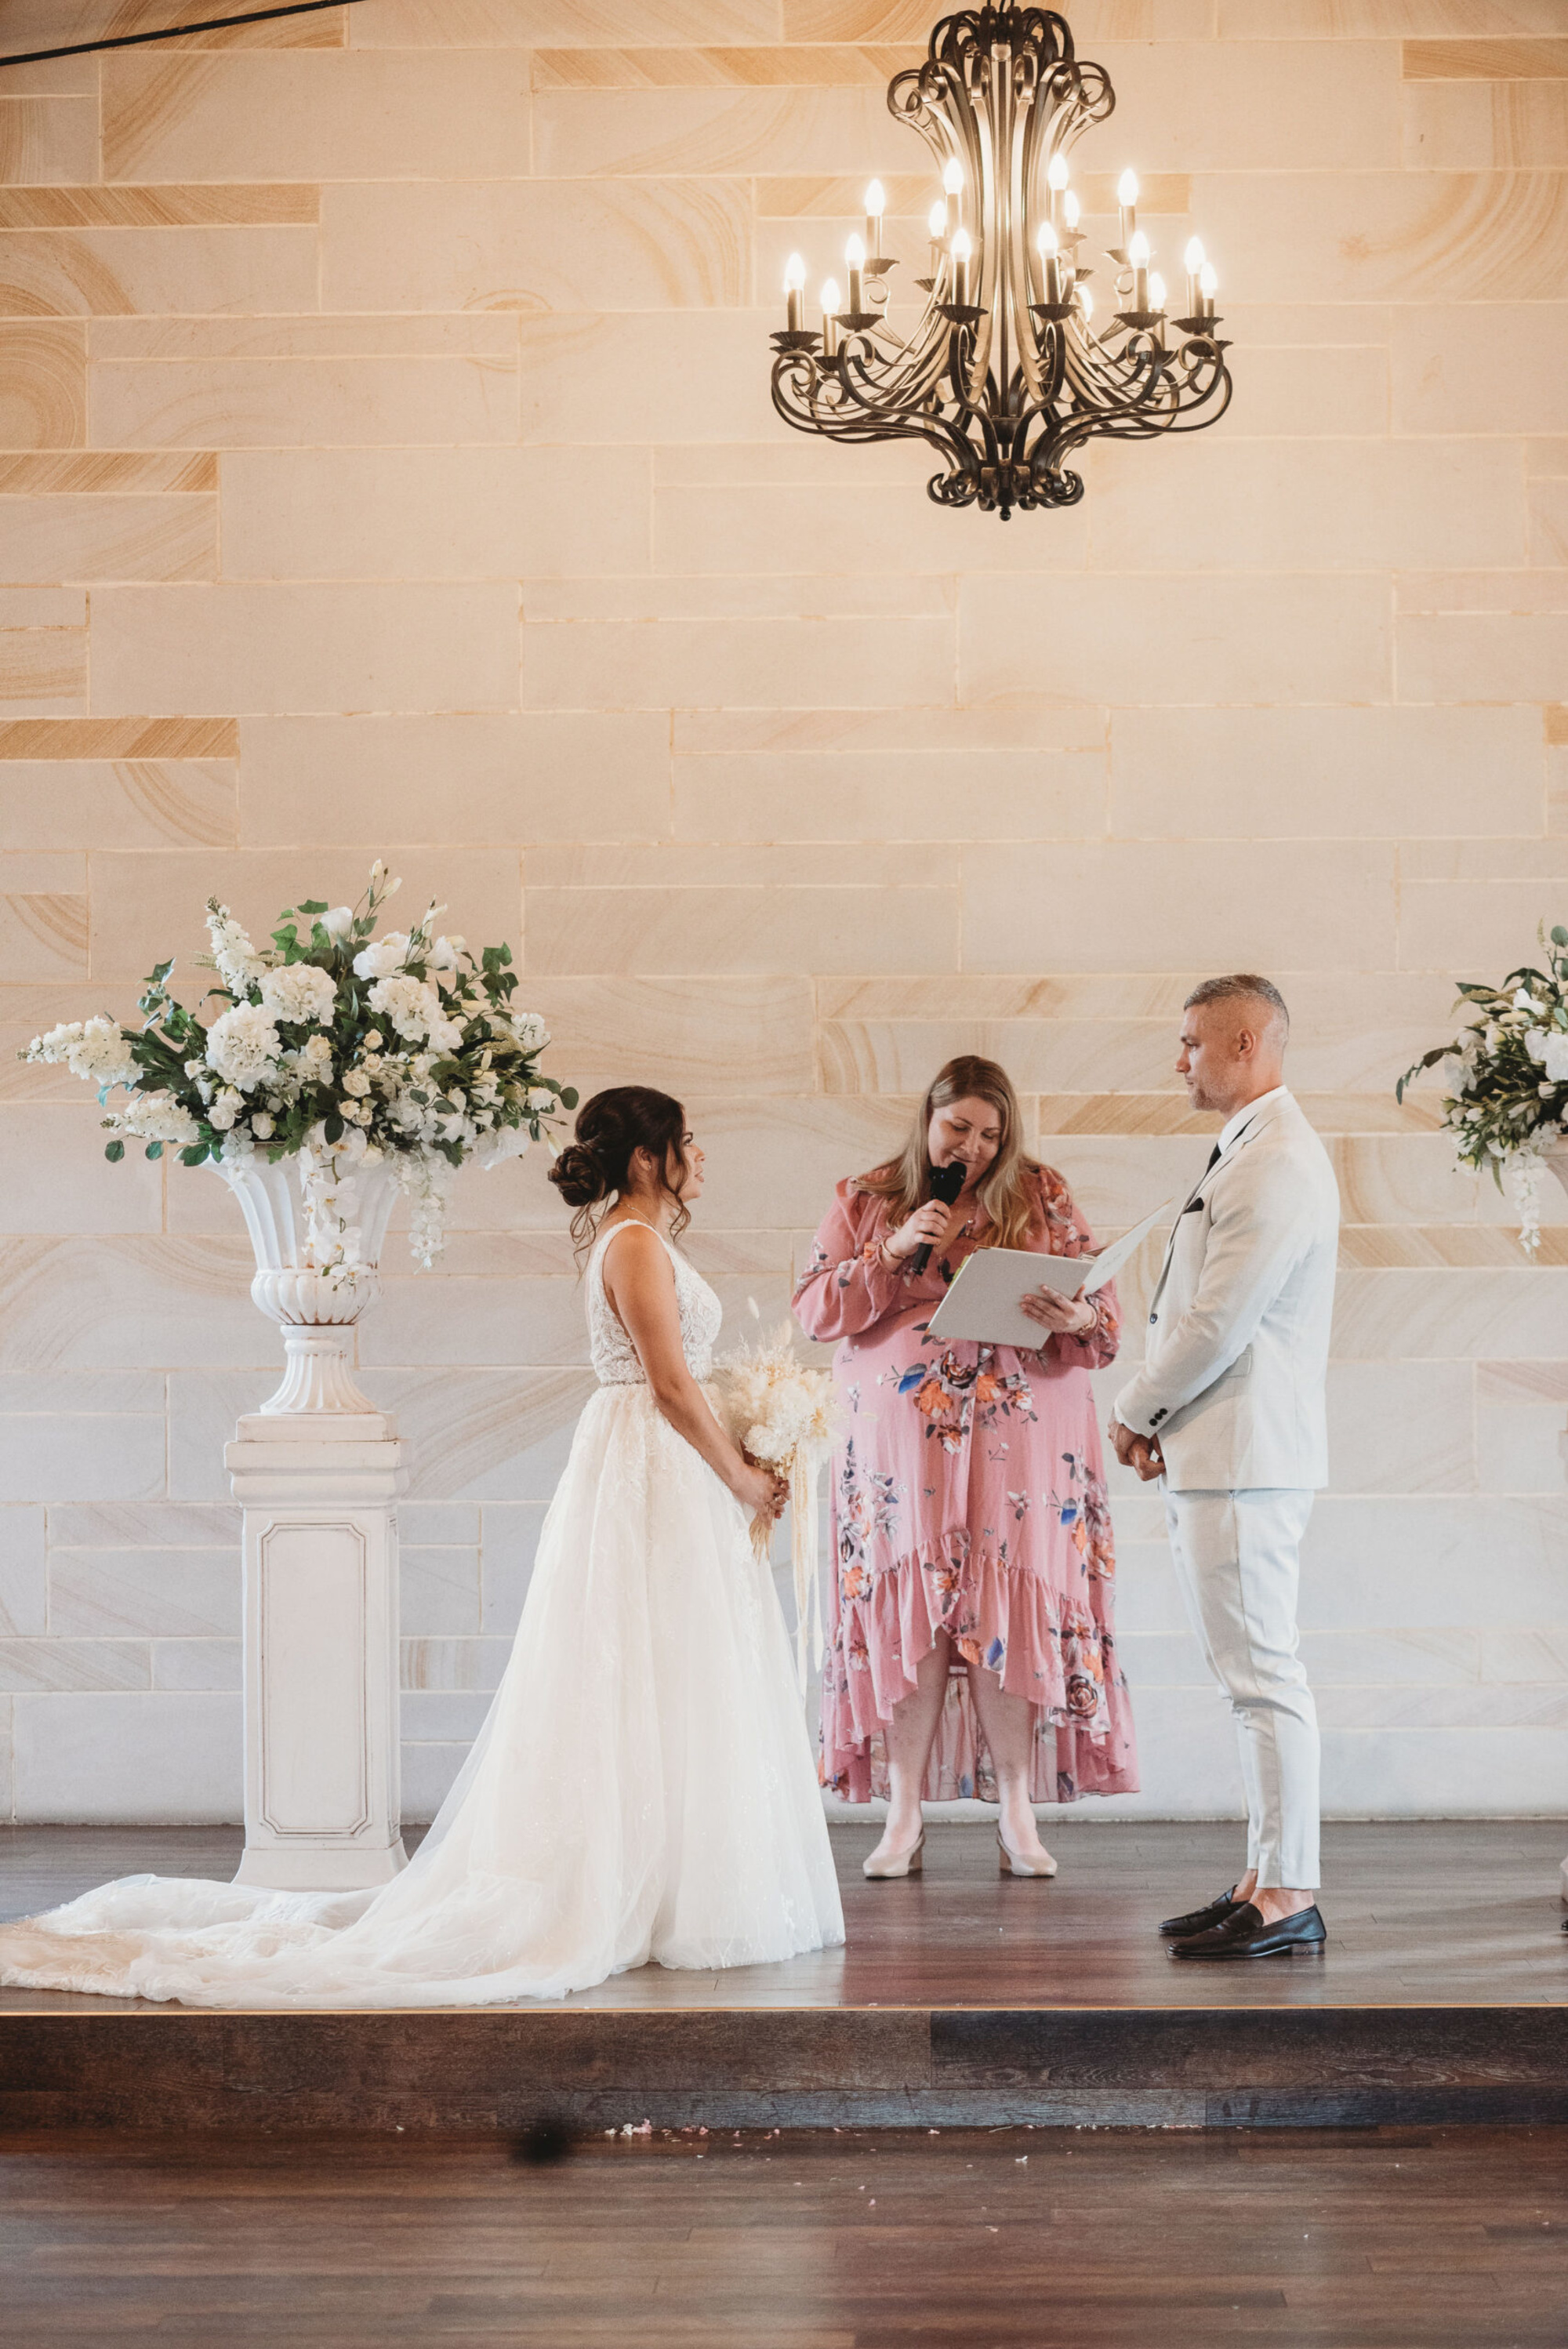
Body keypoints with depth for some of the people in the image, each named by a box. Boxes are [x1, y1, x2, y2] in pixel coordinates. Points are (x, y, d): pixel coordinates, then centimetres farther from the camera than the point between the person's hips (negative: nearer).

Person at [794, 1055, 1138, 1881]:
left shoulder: (1043, 1198, 8)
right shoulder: (865, 1200, 10)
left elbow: (1105, 1307, 6)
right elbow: (815, 1311, 3)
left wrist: (1076, 1319, -18)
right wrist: (891, 1255, -10)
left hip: (1018, 1442, 0)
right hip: (901, 1439, 0)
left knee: (1010, 1617, -5)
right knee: (908, 1620, -3)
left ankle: (1018, 1819, 1)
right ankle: (904, 1820, 3)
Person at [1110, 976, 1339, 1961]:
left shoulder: (1279, 1165, -17)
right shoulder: (1249, 1151, 17)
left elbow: (1218, 1324, -20)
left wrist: (1135, 1413, -6)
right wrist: (1161, 1423, 10)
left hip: (1246, 1455, -11)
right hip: (1212, 1454, 11)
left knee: (1265, 1674, -7)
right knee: (1251, 1672, 12)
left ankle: (1290, 1898, -4)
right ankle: (1269, 1880, 18)